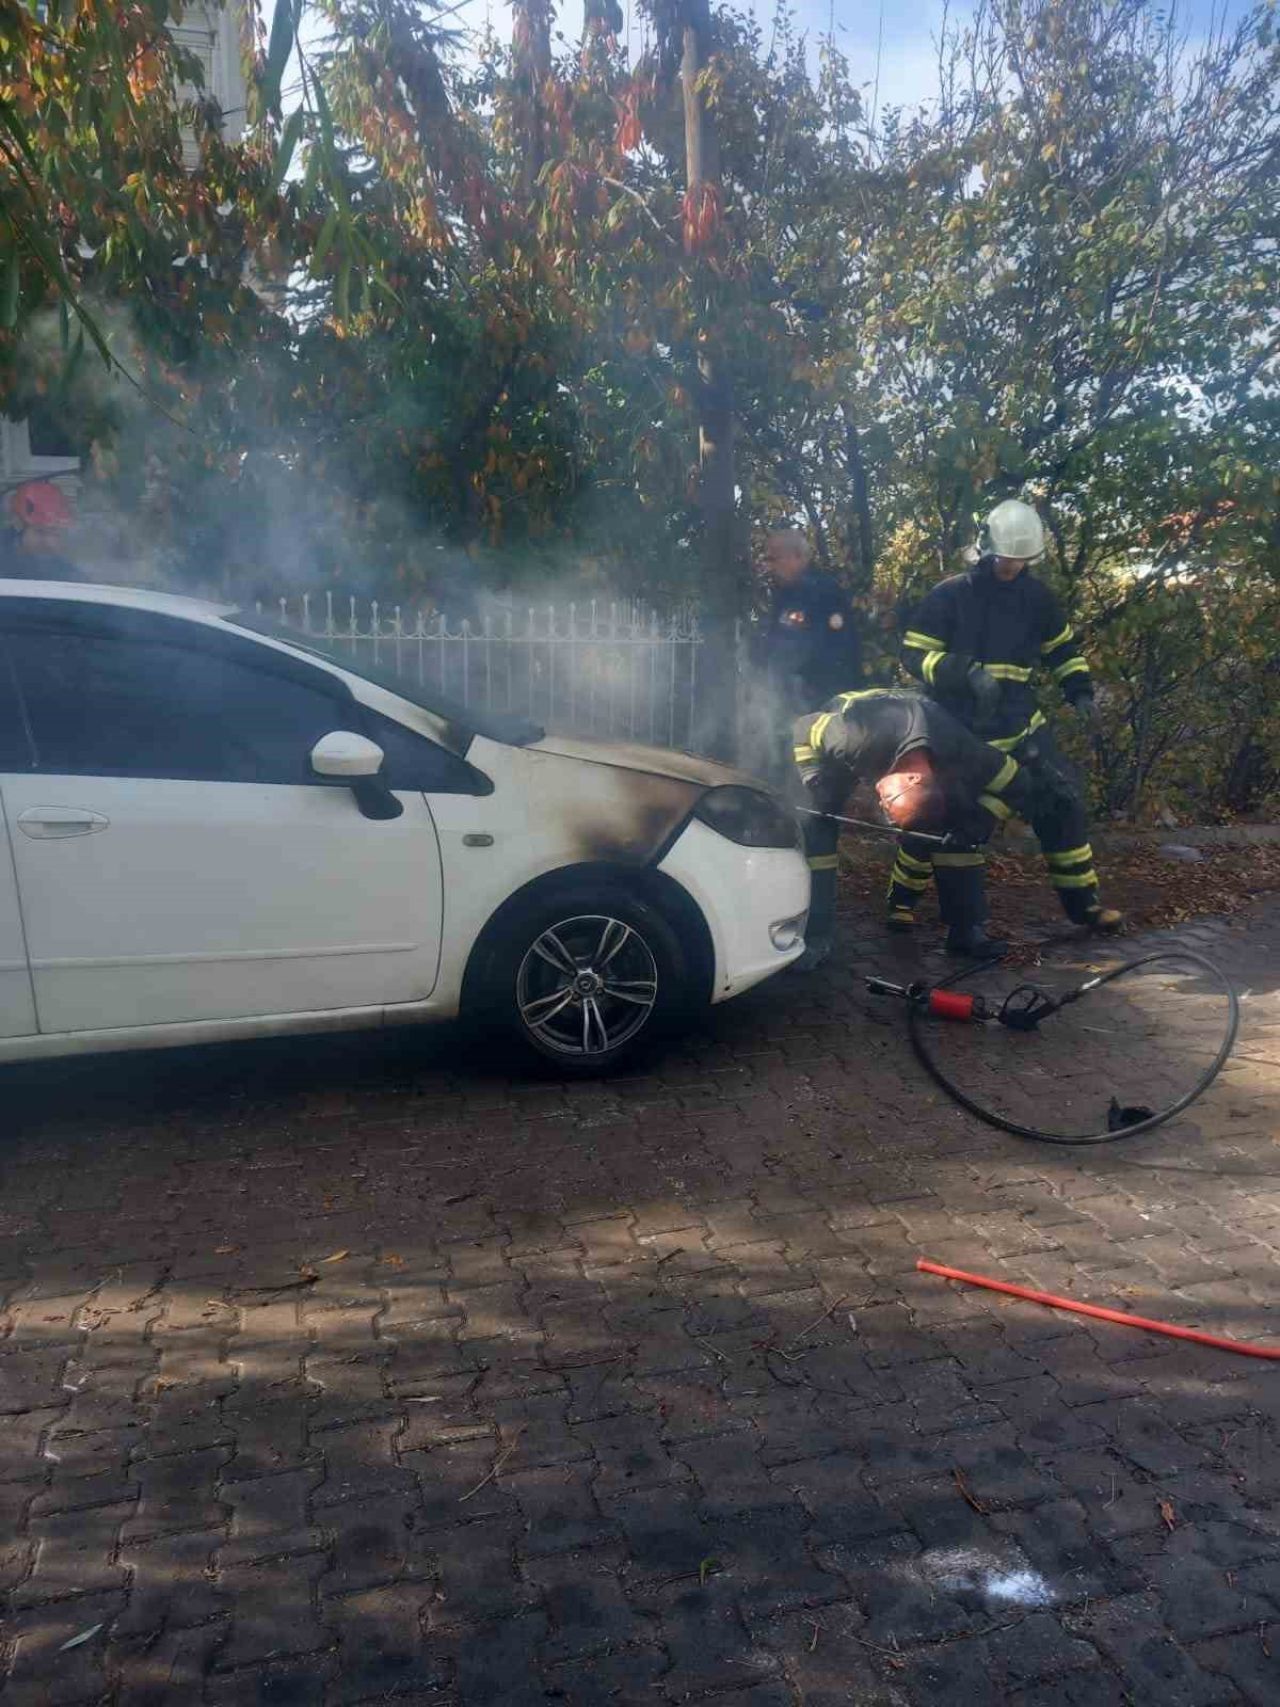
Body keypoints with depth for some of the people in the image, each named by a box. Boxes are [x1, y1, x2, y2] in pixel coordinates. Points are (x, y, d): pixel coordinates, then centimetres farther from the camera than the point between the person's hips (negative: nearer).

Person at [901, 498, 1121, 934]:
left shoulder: (1037, 596, 6)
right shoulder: (948, 595, -9)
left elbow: (1062, 648, 19)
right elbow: (914, 654, -13)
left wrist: (1079, 692, 5)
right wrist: (966, 673, -27)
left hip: (1018, 722, 4)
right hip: (956, 728, -4)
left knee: (1062, 800, -2)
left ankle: (1082, 900, 11)